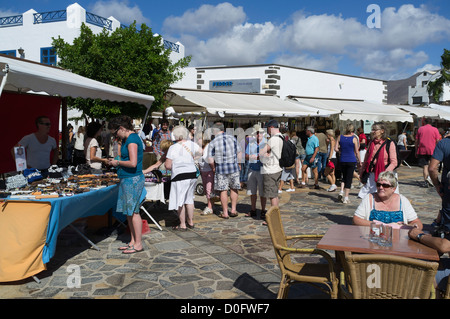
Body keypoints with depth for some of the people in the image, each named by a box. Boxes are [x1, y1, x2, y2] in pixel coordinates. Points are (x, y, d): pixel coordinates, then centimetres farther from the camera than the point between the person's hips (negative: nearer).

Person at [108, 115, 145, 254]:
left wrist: (118, 162, -10)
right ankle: (133, 242, 23)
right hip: (126, 179, 10)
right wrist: (115, 162, 11)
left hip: (133, 179, -10)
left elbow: (133, 163, -23)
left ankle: (138, 244, 5)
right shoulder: (126, 139, 15)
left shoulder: (132, 140, -16)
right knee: (129, 212, 13)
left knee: (133, 211, -4)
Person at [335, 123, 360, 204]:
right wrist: (359, 161, 7)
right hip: (352, 160, -3)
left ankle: (341, 192, 3)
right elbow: (357, 152, -4)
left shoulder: (340, 137, 0)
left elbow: (336, 149, -2)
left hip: (342, 160, 3)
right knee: (349, 178, 3)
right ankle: (346, 198, 4)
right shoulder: (354, 139, -7)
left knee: (344, 176, 22)